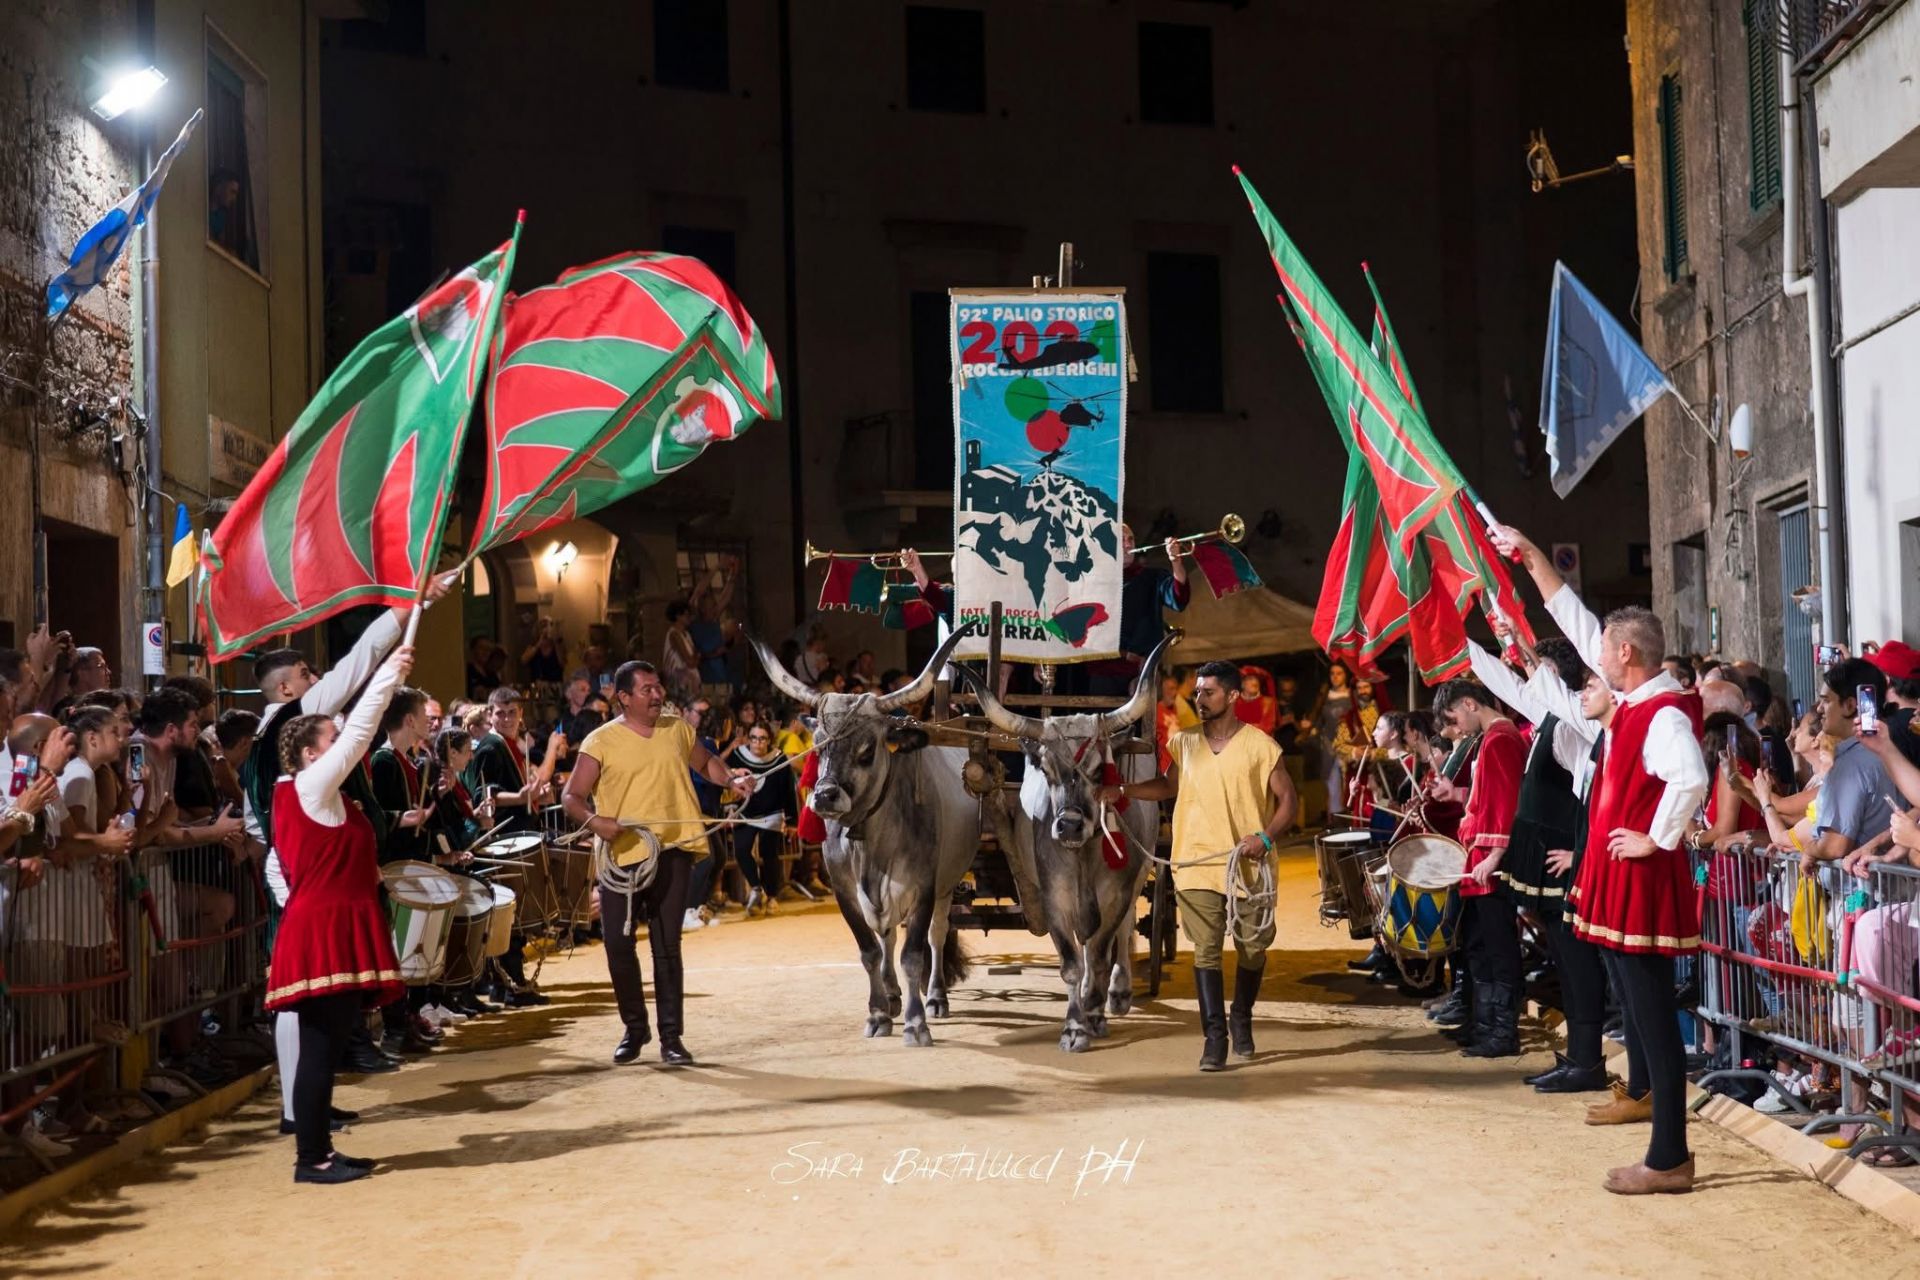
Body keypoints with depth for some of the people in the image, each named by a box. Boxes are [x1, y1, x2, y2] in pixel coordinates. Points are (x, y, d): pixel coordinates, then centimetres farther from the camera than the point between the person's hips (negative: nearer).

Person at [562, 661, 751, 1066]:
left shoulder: (678, 730, 8)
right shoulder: (602, 741, -3)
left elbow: (705, 763, 24)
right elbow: (572, 797, -2)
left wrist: (731, 780, 4)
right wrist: (594, 821, -21)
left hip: (671, 852, 2)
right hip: (621, 855, -1)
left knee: (667, 946, 2)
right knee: (618, 945, 0)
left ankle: (671, 1036, 8)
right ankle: (634, 1028, 21)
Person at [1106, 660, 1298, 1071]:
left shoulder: (1259, 745, -5)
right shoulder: (1184, 743, 7)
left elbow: (1287, 798, -2)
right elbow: (1170, 784, 23)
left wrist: (1266, 837, -17)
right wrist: (1123, 791, 11)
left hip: (1248, 867, -2)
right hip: (1197, 866, 2)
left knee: (1252, 948, 10)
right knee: (1206, 951, -3)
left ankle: (1242, 1020, 32)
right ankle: (1214, 1036, -1)